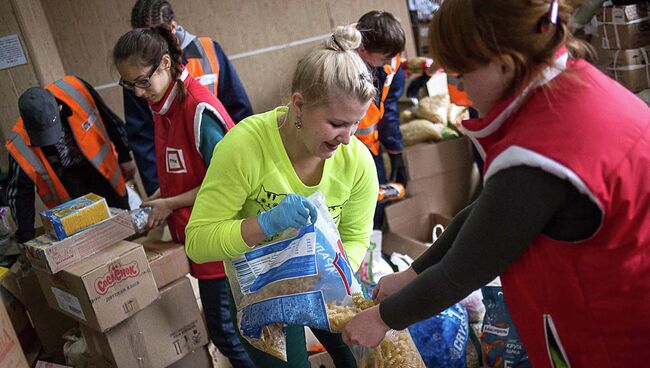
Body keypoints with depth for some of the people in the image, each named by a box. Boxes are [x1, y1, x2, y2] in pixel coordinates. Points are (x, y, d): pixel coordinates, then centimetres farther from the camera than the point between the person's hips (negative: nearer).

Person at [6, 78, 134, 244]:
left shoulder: (74, 90, -26)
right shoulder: (20, 143, -24)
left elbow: (109, 120, -8)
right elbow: (19, 194, -14)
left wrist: (124, 157, 1)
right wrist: (26, 238, -16)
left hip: (102, 167, 2)